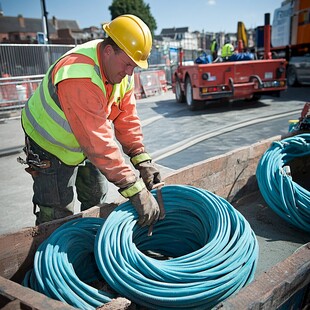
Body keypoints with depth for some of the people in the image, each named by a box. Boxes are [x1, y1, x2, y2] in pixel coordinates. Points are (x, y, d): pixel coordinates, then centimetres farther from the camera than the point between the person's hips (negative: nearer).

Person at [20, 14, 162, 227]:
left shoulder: (121, 69, -11)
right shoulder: (79, 77, -38)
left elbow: (127, 118, -11)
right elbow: (98, 141, -43)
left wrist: (142, 158, -23)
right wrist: (134, 188, -43)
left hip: (84, 142, 8)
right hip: (51, 145, -7)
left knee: (96, 200, 17)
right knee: (57, 217, -3)